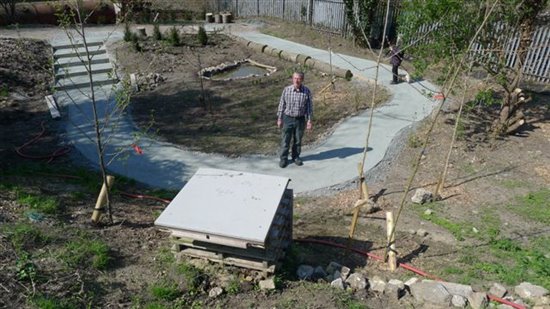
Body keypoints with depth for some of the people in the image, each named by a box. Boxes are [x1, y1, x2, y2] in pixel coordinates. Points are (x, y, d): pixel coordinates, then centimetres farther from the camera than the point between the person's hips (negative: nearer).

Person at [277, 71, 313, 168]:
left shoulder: (307, 91, -7)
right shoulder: (286, 90, -7)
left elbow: (309, 107, 0)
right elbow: (282, 104, 1)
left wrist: (309, 120, -3)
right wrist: (279, 118, 2)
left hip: (300, 119, 1)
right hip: (288, 118, 0)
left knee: (298, 140, 13)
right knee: (285, 140, 5)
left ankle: (296, 157, 31)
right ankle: (283, 158, 19)